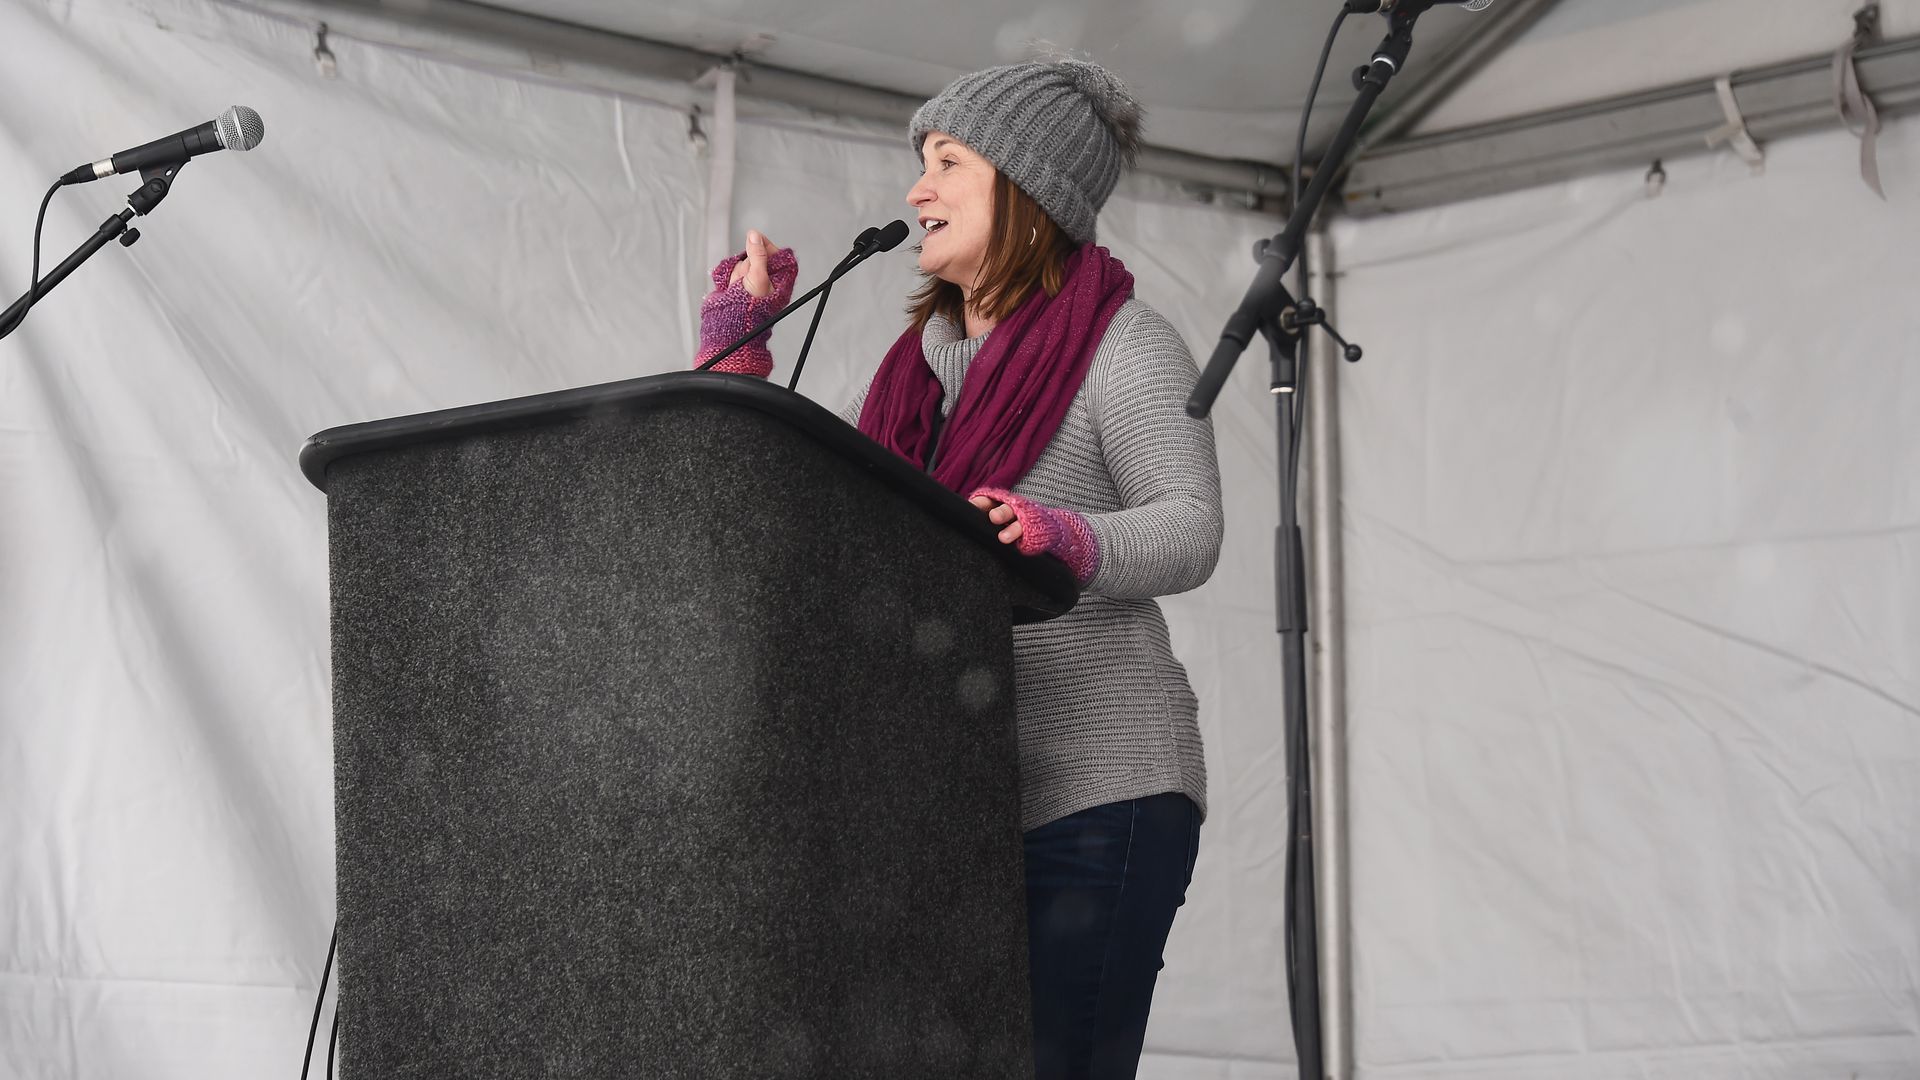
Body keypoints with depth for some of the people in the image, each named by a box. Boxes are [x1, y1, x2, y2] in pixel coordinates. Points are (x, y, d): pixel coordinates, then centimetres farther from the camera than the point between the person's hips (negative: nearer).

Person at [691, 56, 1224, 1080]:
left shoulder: (1122, 342, -1)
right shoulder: (918, 360, 20)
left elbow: (1190, 530, -13)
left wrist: (1066, 539, -32)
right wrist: (733, 350, 14)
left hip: (1094, 792, -6)